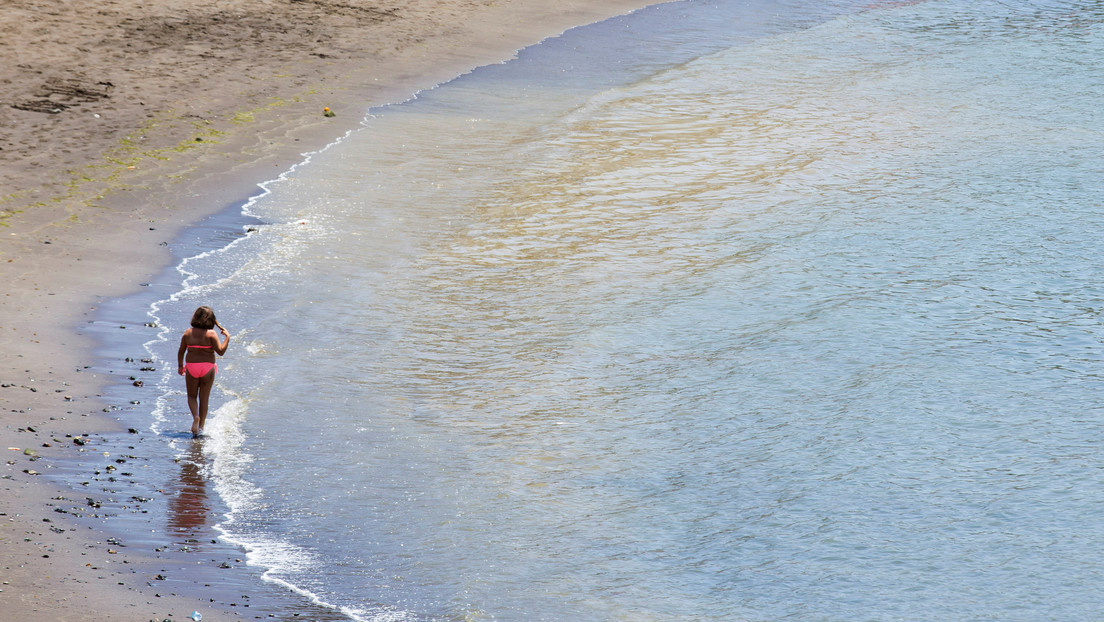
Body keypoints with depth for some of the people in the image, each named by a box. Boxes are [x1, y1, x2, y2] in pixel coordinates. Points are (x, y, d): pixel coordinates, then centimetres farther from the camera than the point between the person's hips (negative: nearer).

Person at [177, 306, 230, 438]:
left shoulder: (188, 333, 0)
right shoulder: (211, 334, -9)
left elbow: (181, 352, 3)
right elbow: (220, 351, -13)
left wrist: (180, 366, 17)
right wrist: (227, 337, -2)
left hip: (191, 367, 1)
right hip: (207, 368, -1)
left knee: (192, 396, 16)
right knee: (204, 398, 10)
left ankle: (195, 416, -11)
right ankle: (201, 426, 11)